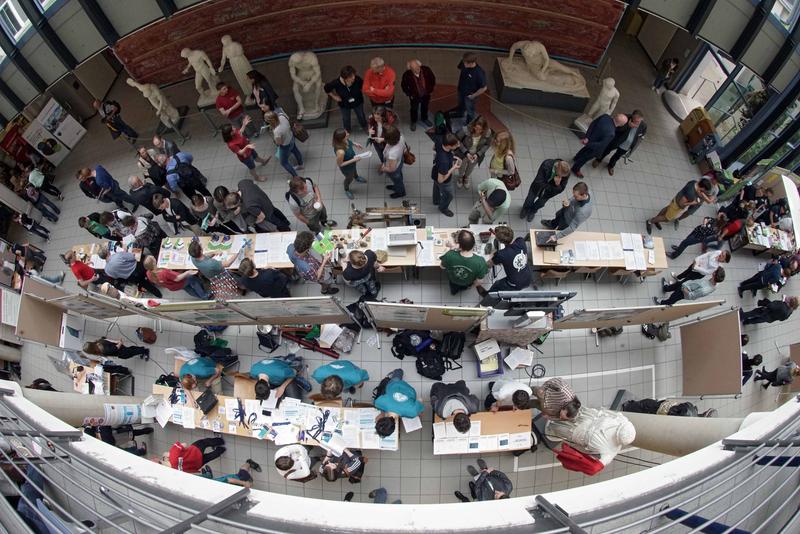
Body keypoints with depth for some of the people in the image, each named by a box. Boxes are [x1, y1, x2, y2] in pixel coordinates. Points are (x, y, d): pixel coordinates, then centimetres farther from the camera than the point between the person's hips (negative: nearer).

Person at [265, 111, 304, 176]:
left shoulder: (277, 131, -45)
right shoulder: (282, 116, -25)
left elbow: (278, 143, -25)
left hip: (285, 146, -7)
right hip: (291, 137, 7)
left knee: (284, 163, 19)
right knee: (295, 151, 35)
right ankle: (300, 165, 63)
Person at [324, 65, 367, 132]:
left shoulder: (357, 79, -35)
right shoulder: (337, 83, -35)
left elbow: (363, 86, -10)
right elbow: (326, 88, -14)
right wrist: (334, 96, -10)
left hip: (358, 102, 1)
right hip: (344, 104, -1)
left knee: (361, 116, 26)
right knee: (346, 119, 23)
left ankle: (365, 127, 58)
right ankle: (347, 131, 55)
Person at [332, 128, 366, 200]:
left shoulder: (345, 140, -29)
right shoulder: (340, 151, -49)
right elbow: (339, 164, -31)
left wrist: (355, 144, -12)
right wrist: (353, 160, -31)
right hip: (347, 168, -6)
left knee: (354, 170, 39)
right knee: (349, 178, 28)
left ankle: (356, 178, 75)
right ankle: (347, 190, 61)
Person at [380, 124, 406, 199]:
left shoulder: (392, 153, -51)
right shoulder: (401, 136, -30)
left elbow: (392, 169, -34)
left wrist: (382, 169, -14)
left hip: (394, 170, -6)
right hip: (399, 161, 6)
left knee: (397, 180, 29)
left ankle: (400, 192, 61)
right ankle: (397, 187, 68)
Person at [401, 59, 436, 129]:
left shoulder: (426, 70, -27)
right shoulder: (407, 75, -31)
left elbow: (433, 78, -7)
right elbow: (403, 85, -11)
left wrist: (431, 90, -3)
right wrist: (409, 94, -9)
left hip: (426, 94, 2)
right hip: (414, 96, -2)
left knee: (425, 107, 28)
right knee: (414, 109, 22)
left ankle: (424, 119, 56)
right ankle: (413, 122, 48)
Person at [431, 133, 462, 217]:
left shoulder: (439, 143, -28)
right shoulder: (444, 161, -48)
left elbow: (434, 147, -1)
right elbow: (441, 180, -36)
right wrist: (453, 168, -30)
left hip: (436, 172, 7)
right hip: (443, 181, -7)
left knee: (437, 187, 37)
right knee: (450, 194, 25)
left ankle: (436, 201, 67)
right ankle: (443, 208, 55)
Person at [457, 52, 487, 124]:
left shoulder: (479, 73, -38)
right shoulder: (463, 63, -23)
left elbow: (484, 88, -27)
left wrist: (473, 96, -17)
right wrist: (460, 82, 6)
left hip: (469, 95, -5)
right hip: (461, 91, 6)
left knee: (469, 111, 21)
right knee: (461, 105, 34)